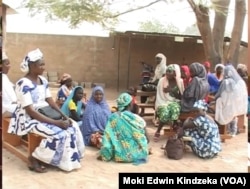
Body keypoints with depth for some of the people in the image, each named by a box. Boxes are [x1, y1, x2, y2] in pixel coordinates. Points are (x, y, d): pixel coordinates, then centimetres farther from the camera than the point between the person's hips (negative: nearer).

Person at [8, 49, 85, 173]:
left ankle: (68, 160, 6)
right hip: (28, 119, -8)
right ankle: (33, 159, -9)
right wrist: (56, 122, -27)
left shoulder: (43, 80, 6)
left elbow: (50, 101, 10)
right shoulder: (23, 84, -20)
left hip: (44, 115, 8)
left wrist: (64, 116, -6)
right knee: (59, 133, -26)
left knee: (72, 126, -7)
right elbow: (30, 111, -24)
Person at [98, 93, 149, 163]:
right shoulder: (137, 119, -13)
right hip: (135, 155, -3)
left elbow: (108, 138, -5)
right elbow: (146, 140, -3)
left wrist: (104, 155, 3)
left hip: (119, 155, 3)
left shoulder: (113, 117, -6)